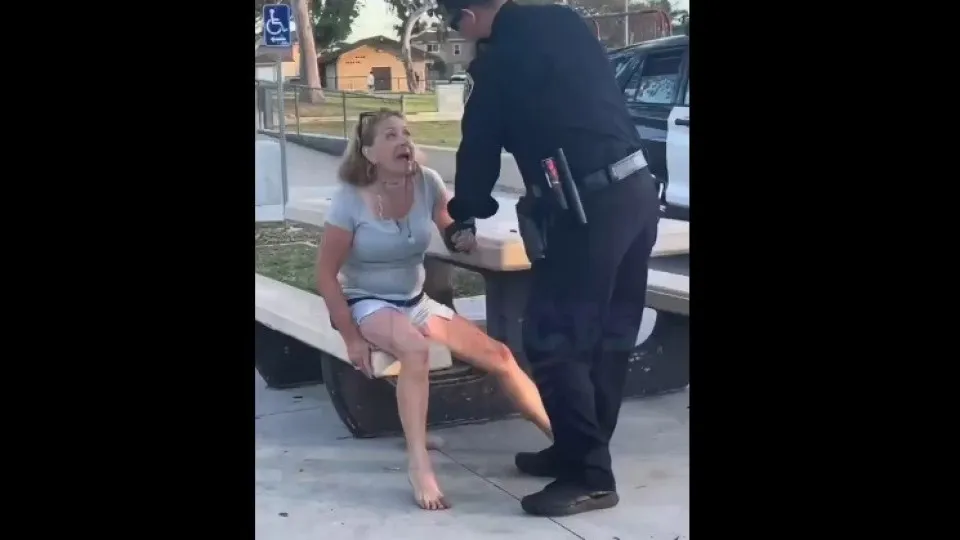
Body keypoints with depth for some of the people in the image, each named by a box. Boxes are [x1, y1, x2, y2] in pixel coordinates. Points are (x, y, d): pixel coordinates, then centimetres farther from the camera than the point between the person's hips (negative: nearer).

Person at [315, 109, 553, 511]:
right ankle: (420, 469, -34)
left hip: (416, 303, 5)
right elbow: (326, 274, -13)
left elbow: (452, 229, 7)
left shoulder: (427, 182, -8)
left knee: (498, 355, -3)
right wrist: (351, 337, -16)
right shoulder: (350, 200, -17)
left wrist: (465, 237, -19)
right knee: (415, 347, -38)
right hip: (367, 305, -5)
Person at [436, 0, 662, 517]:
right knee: (609, 334, 15)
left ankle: (589, 475, 4)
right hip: (637, 188, 9)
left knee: (553, 339, -1)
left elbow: (479, 149, 4)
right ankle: (580, 449, 28)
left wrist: (463, 215, 23)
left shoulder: (499, 60, -6)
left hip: (589, 206, -8)